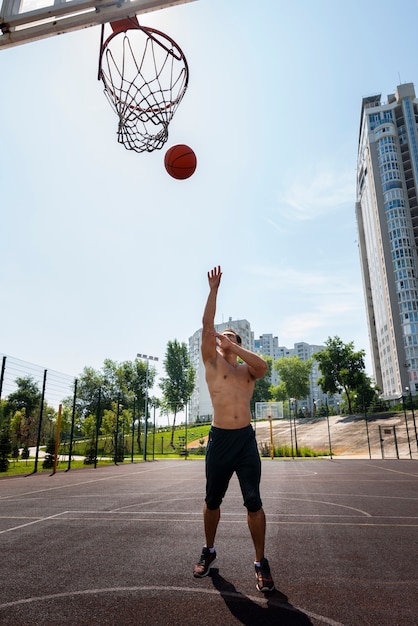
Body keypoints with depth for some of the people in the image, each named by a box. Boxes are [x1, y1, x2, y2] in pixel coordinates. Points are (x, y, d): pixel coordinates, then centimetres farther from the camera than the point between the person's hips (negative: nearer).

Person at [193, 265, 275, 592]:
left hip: (246, 439, 1)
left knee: (254, 502, 2)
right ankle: (209, 551, 33)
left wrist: (233, 345, -14)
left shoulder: (247, 369, 9)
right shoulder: (212, 362, 5)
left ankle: (261, 561, 17)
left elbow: (263, 365, -16)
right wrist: (214, 290, -6)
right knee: (212, 501, 12)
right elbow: (207, 325, -5)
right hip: (220, 439, 0)